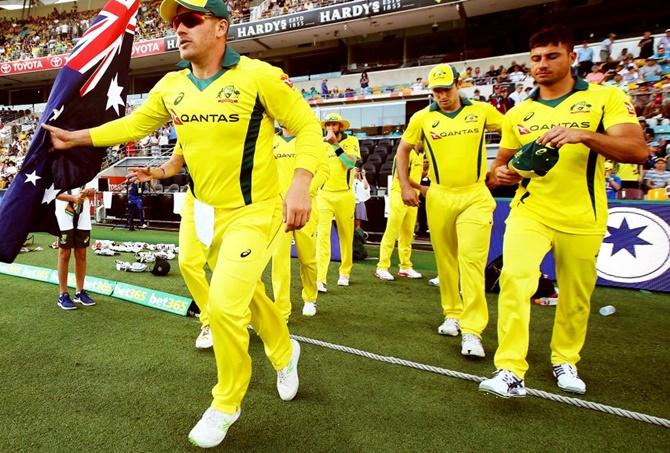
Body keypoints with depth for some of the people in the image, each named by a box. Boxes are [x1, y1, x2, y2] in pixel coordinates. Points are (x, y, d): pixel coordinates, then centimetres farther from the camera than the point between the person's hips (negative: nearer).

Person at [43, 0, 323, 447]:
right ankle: (284, 352, 48)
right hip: (201, 209, 6)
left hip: (253, 212, -6)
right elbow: (133, 125, 17)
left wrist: (301, 185, -22)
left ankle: (227, 404, 16)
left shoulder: (258, 75, -13)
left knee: (225, 304, -11)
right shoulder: (171, 87, 3)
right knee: (245, 292, 19)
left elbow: (307, 126, -10)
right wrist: (76, 137, 14)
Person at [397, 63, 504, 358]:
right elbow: (403, 150, 13)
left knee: (471, 259, -13)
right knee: (445, 260, 10)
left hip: (475, 195, -2)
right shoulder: (422, 118, 2)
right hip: (439, 197, 2)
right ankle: (452, 314, 28)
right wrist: (405, 185, 5)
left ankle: (472, 330, -9)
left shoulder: (482, 110, 1)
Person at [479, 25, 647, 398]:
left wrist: (582, 135, -28)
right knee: (515, 277, -22)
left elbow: (637, 150, -13)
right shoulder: (518, 113, 9)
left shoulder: (606, 98, 0)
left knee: (576, 298, 10)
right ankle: (511, 372, -16)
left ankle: (566, 361, 35)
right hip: (529, 211, 1)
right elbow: (503, 163, 17)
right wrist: (501, 173, -8)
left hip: (582, 220, 0)